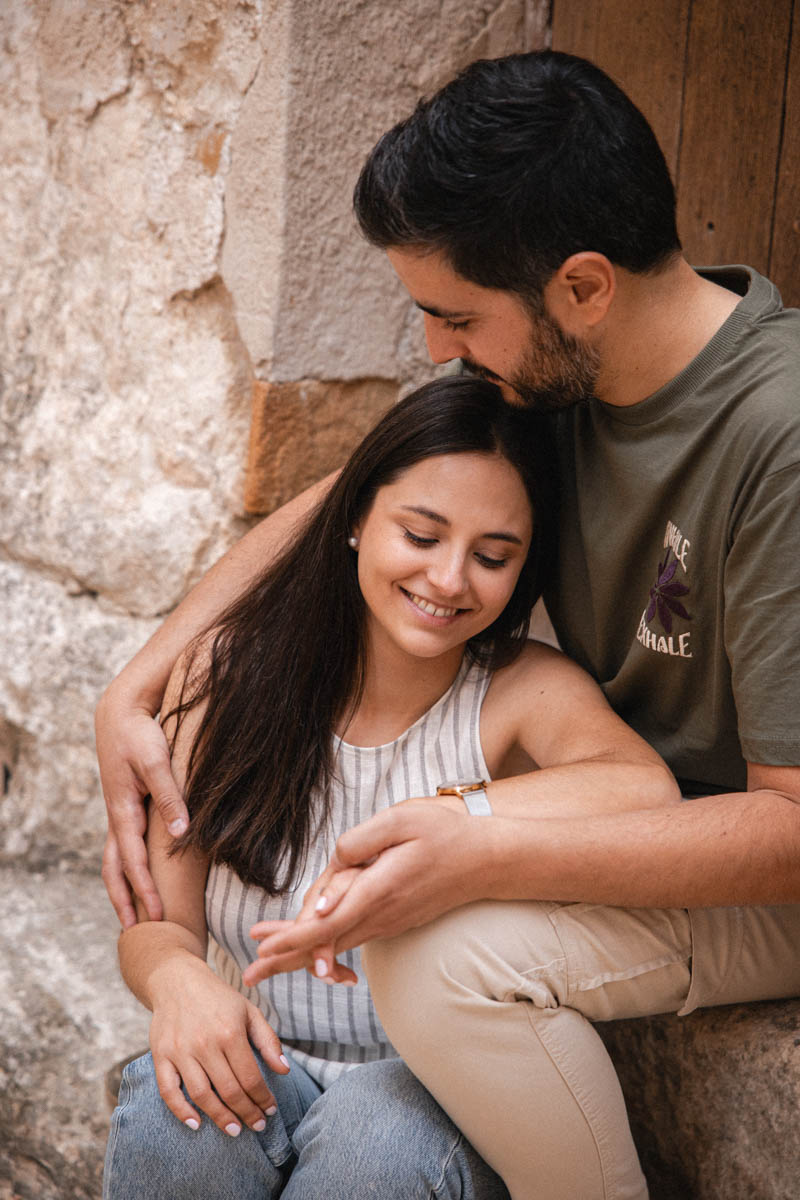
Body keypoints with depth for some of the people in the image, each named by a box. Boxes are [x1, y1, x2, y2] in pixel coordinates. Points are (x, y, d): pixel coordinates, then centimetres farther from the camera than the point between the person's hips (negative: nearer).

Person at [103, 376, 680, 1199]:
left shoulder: (524, 691, -11)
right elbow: (162, 919, -2)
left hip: (444, 1084, -2)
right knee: (173, 1116, -30)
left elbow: (647, 790, -34)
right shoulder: (226, 674, -3)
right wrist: (176, 978, -25)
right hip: (266, 1070, 2)